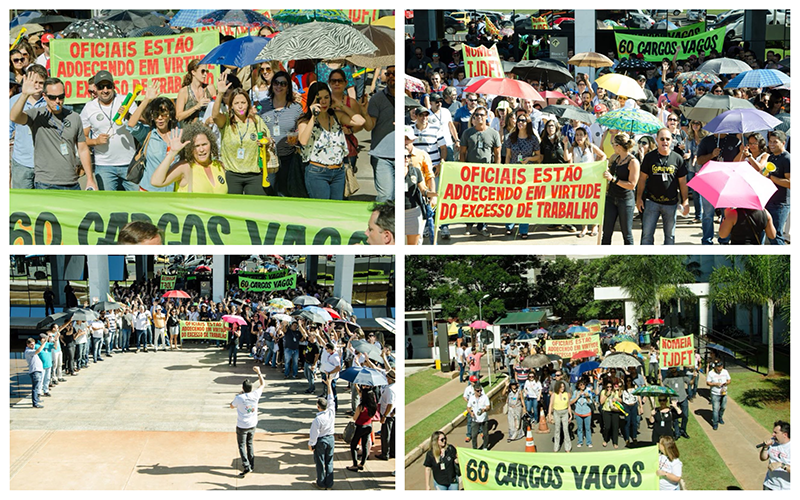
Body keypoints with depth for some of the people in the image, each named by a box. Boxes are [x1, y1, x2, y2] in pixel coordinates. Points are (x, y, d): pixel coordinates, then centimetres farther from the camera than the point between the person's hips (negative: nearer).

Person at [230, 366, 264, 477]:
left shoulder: (239, 398, -21)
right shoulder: (255, 395, -12)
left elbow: (232, 406, 0)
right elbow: (262, 384, 6)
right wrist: (259, 372, 15)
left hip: (242, 427, -4)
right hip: (252, 425, 4)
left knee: (242, 446, 4)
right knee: (250, 444, 21)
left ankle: (246, 466, -8)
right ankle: (251, 465, 27)